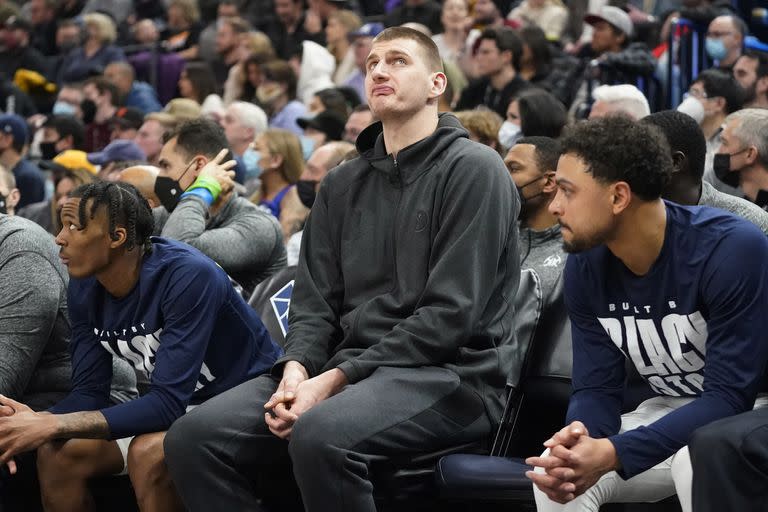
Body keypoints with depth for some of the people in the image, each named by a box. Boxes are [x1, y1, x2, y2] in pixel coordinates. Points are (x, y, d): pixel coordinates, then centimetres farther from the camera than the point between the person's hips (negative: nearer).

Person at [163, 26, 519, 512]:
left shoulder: (473, 170, -3)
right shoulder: (343, 184, 19)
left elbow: (450, 313, -12)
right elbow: (315, 302, 13)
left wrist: (337, 379, -16)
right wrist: (296, 371, -10)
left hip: (450, 375, -6)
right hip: (350, 370, 6)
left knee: (321, 434, -37)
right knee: (194, 436, -15)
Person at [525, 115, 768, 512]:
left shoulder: (733, 249, -26)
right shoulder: (585, 268, -6)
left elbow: (730, 395, -27)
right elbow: (595, 388, -3)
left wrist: (614, 453, -37)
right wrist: (581, 438, -29)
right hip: (672, 414, 5)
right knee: (557, 469, -18)